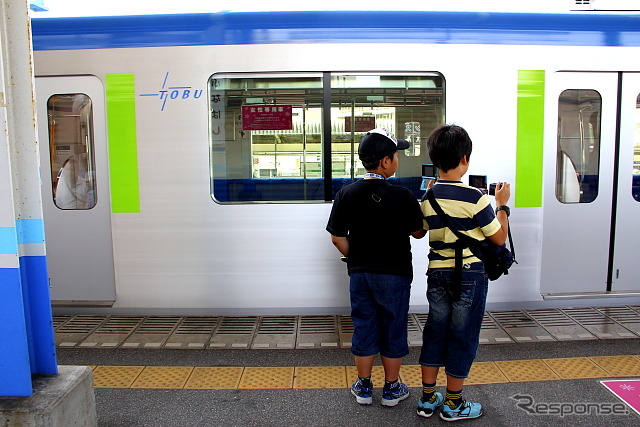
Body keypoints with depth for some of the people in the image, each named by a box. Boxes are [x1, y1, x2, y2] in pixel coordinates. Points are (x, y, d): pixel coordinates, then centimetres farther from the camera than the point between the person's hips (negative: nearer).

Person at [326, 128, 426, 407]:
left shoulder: (346, 194, -7)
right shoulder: (402, 196, -16)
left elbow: (337, 237, -4)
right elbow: (418, 233, -4)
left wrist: (355, 259, 10)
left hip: (360, 274, 3)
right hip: (395, 274, -3)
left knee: (364, 328, 14)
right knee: (393, 330, 12)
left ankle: (364, 388, 27)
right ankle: (391, 389, 26)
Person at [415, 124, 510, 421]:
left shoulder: (427, 196, 0)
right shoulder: (474, 197, -17)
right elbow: (499, 238, -9)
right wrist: (502, 204, 4)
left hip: (437, 272, 5)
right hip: (470, 275, -5)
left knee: (435, 331, 15)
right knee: (463, 337, 8)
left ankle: (428, 399, 25)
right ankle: (453, 405, 22)